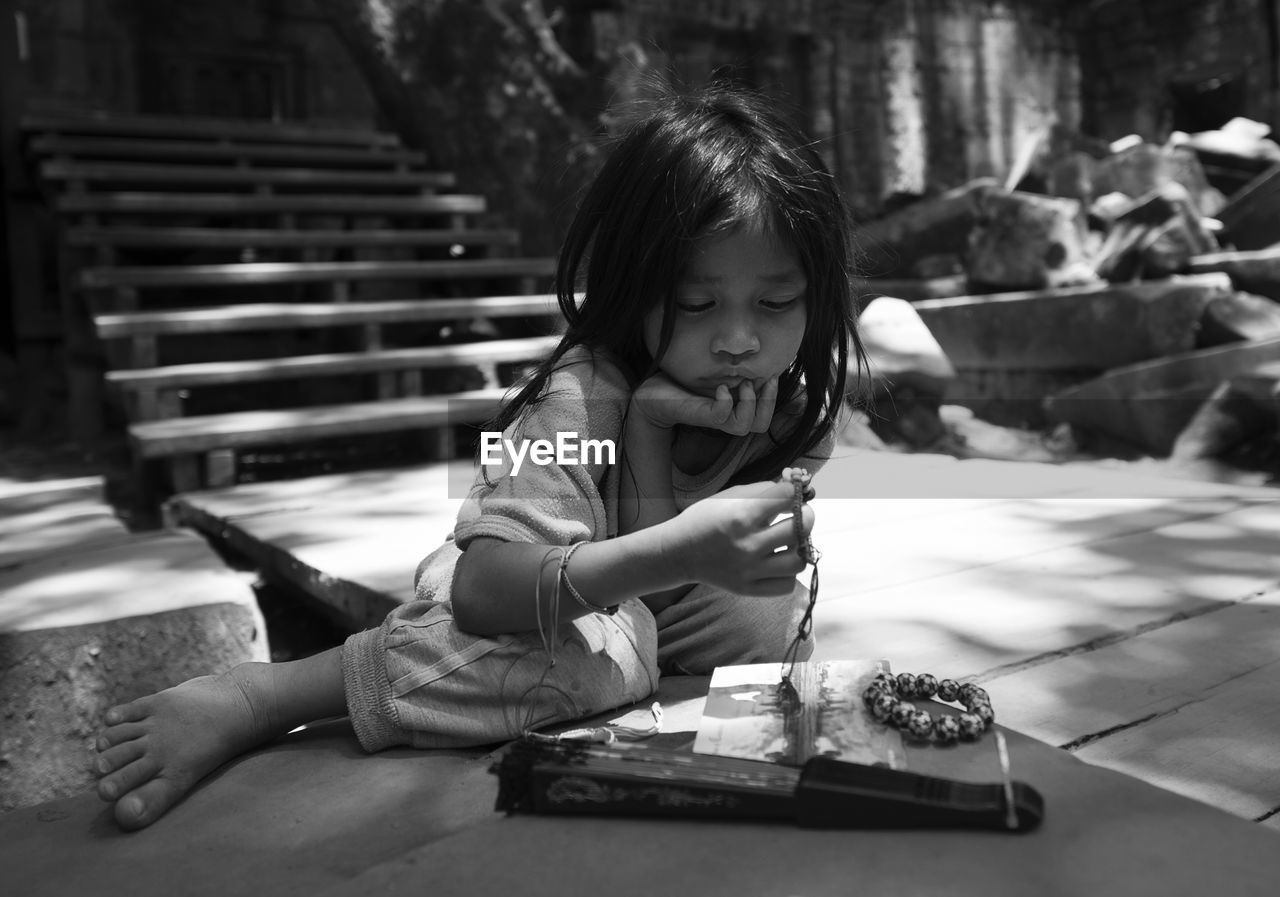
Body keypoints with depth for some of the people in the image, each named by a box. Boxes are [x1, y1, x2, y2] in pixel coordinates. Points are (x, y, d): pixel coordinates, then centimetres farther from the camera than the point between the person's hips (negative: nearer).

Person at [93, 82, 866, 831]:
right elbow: (484, 588, -44)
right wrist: (676, 551, -59)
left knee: (767, 622, -22)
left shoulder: (795, 395, -16)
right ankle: (247, 701, -26)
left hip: (647, 609, 6)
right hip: (526, 601, -5)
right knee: (602, 654, -37)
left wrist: (651, 427, -36)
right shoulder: (583, 395, -31)